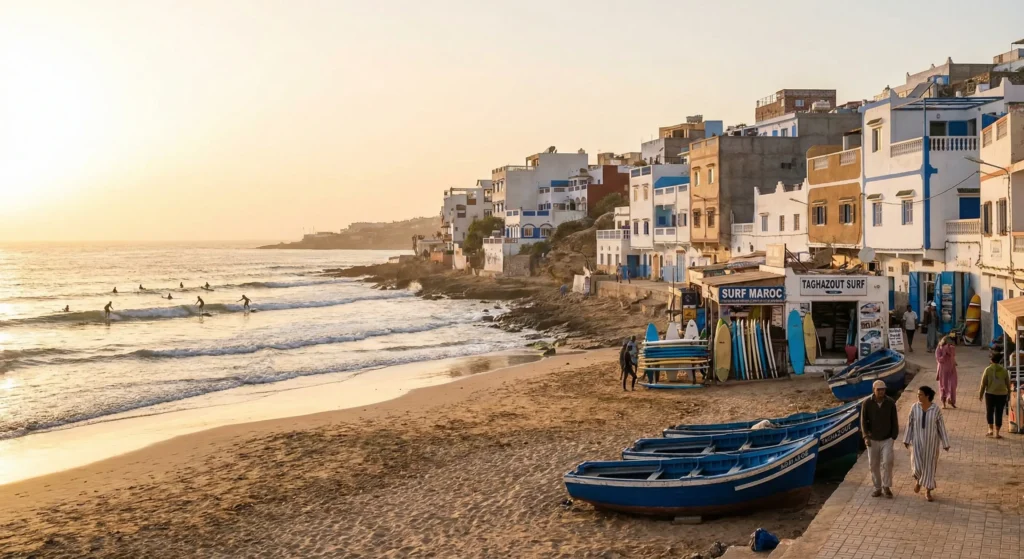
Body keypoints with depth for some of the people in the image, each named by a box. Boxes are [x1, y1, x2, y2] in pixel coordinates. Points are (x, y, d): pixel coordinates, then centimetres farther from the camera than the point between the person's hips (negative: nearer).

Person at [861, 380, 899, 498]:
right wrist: (865, 436, -15)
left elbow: (894, 421, 2)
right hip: (872, 440, 1)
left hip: (887, 439, -1)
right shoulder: (867, 403, -8)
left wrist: (894, 436, 0)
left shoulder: (890, 403, -7)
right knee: (874, 465, 7)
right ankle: (878, 488, 20)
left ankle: (886, 487, 0)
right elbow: (863, 421, -5)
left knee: (887, 462, -15)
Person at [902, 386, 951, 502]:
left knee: (929, 466, 6)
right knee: (917, 466, -7)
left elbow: (941, 426, -5)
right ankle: (918, 479, 29)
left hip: (931, 442, -1)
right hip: (918, 441, 1)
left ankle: (928, 492, 21)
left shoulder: (936, 409, -11)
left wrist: (945, 444, -3)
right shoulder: (915, 407, -7)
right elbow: (910, 424, 1)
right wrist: (906, 440, 3)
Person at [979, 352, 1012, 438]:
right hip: (1002, 394, 2)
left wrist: (980, 394, 3)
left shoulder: (988, 369, -8)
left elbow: (983, 383, -6)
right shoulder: (1004, 370, -1)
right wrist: (1008, 393, 20)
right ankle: (996, 432, 7)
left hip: (990, 393, -2)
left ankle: (991, 429, 6)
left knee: (989, 412, 14)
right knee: (999, 413, 7)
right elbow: (1008, 383, 7)